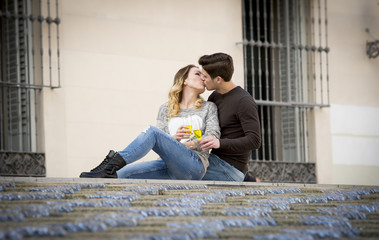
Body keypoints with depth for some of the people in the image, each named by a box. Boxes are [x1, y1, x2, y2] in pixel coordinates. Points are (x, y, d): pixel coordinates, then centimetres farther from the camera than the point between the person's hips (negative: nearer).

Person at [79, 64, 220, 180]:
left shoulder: (208, 108, 19)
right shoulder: (166, 109, 24)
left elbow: (213, 135, 3)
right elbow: (160, 143, 13)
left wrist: (187, 144, -11)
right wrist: (173, 138, -11)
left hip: (195, 166, -4)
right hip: (170, 166, 4)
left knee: (152, 132, -28)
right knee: (124, 174, -23)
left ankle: (112, 164, -44)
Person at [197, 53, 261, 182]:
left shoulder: (244, 102, -14)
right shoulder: (215, 96, 11)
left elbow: (254, 141, -20)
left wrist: (220, 143, -32)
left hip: (229, 168, -8)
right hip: (215, 160, 8)